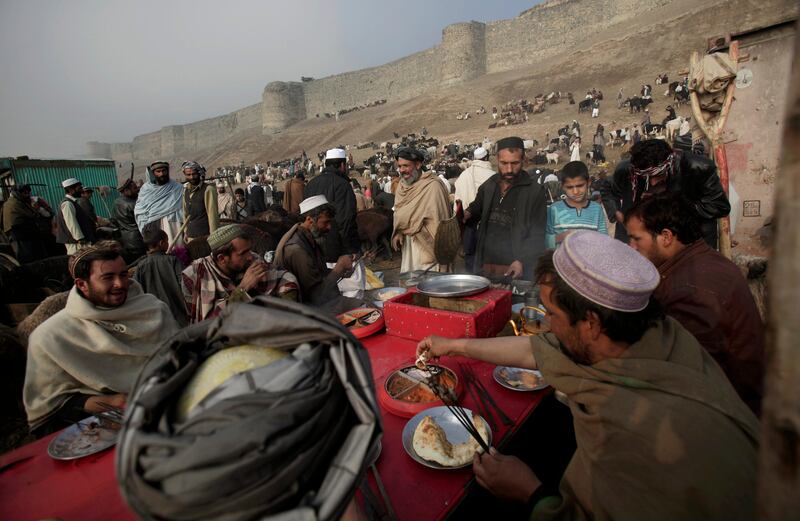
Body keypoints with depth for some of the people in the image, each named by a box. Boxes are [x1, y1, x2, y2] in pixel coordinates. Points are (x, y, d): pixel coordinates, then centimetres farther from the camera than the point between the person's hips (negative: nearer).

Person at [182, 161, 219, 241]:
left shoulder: (208, 190, -8)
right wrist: (186, 232, 12)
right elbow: (185, 212, 16)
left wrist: (213, 236, -12)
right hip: (190, 235, 6)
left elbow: (213, 214, -10)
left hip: (205, 235, -6)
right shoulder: (186, 190, 13)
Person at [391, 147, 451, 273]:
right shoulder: (402, 185, 6)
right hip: (407, 243, 7)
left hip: (427, 244, -7)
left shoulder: (432, 185, -16)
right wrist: (398, 233, -1)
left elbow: (437, 220, -15)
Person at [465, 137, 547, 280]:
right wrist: (466, 215, 2)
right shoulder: (488, 186, 7)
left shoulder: (535, 191, -5)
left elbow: (537, 236, -7)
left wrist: (522, 261, -18)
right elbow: (475, 209, 24)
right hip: (484, 266, 4)